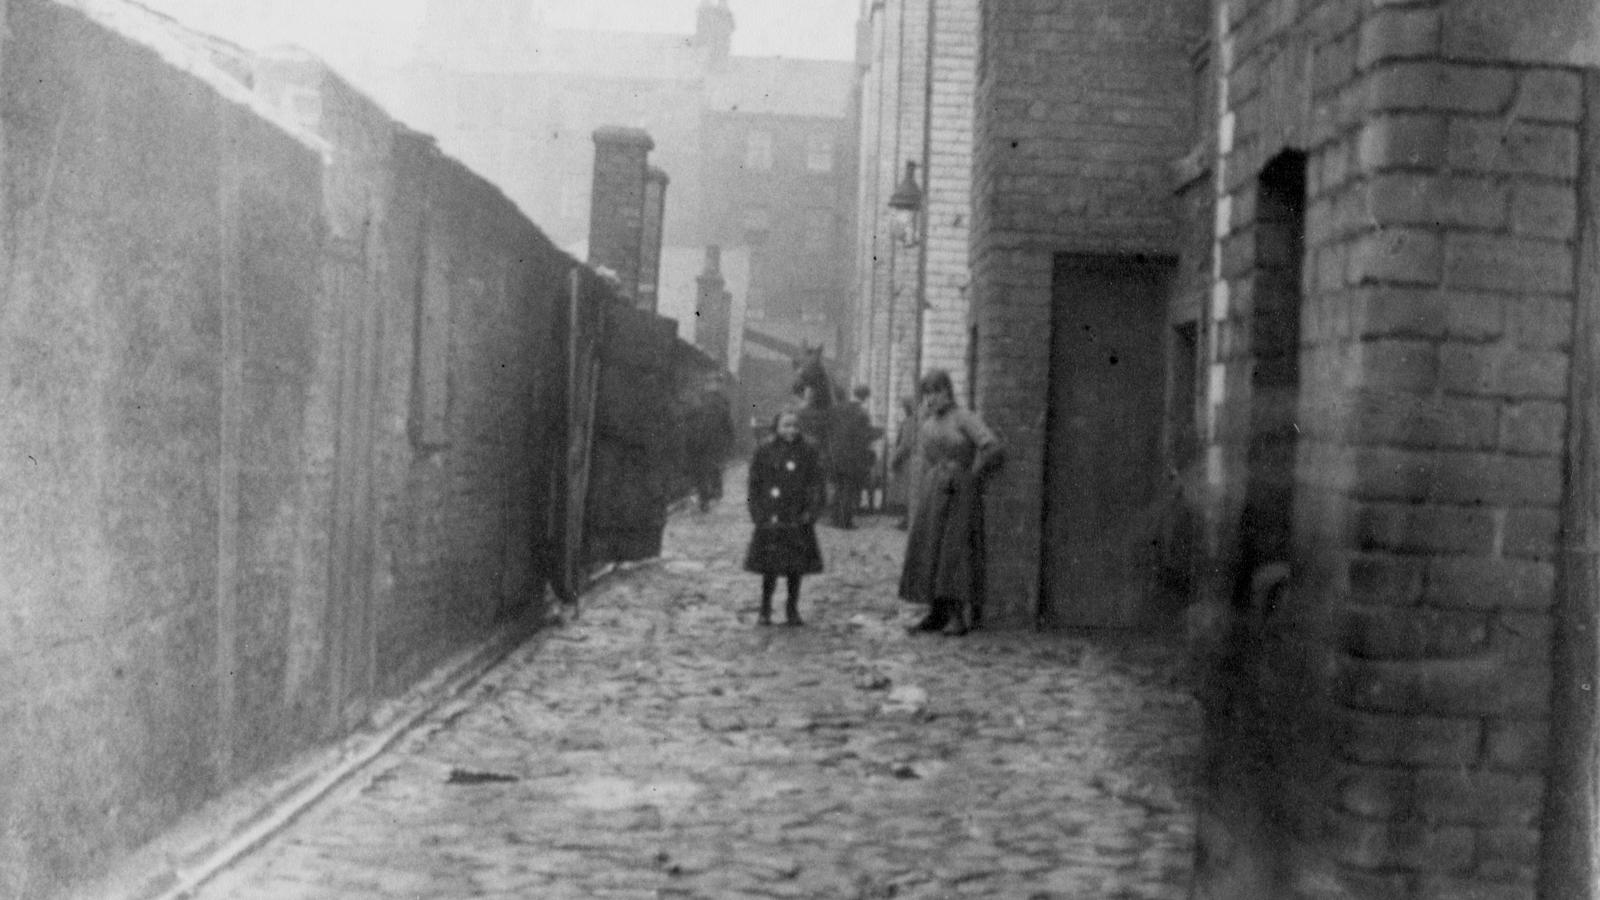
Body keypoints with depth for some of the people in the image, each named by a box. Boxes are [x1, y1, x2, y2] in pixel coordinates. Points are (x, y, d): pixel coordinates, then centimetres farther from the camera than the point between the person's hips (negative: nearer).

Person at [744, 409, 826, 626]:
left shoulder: (808, 452, 3)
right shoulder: (764, 451, 1)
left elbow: (816, 485, 4)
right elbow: (754, 485, 3)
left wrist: (810, 513, -6)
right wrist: (758, 514, -5)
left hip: (797, 521, 1)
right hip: (770, 520, -1)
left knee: (796, 567, 5)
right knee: (769, 567, 0)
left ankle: (792, 610, 17)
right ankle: (765, 610, 13)